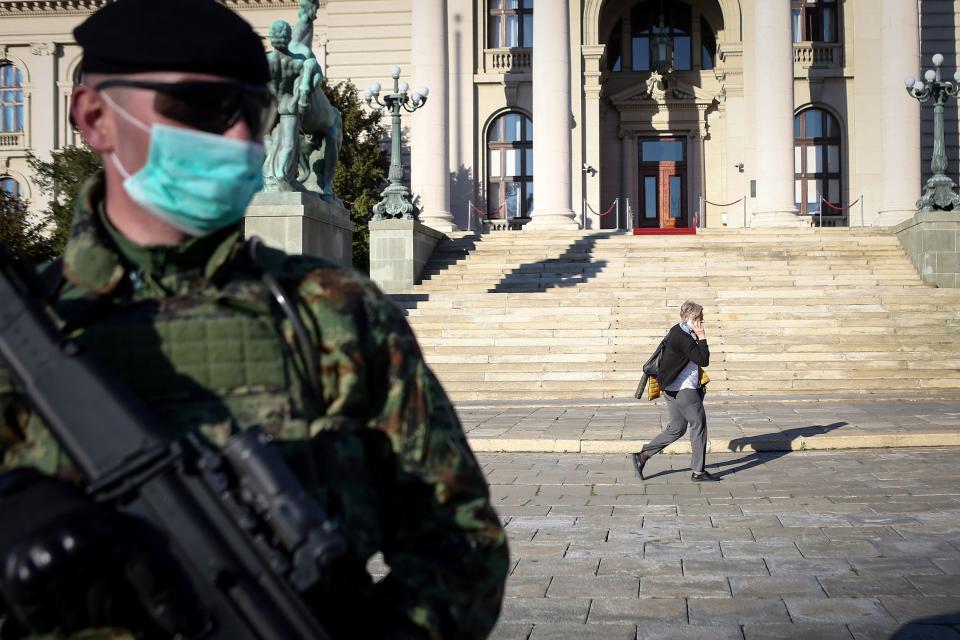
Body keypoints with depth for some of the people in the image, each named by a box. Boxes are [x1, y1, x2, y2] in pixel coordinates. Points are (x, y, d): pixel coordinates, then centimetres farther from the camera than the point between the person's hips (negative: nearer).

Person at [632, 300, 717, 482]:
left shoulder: (677, 332, 12)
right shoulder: (682, 338, -20)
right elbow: (703, 360, -22)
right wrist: (702, 338, -17)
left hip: (674, 390, 10)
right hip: (683, 391, -10)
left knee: (676, 429, 14)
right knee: (699, 425, 0)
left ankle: (642, 455, 13)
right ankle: (698, 472, 7)